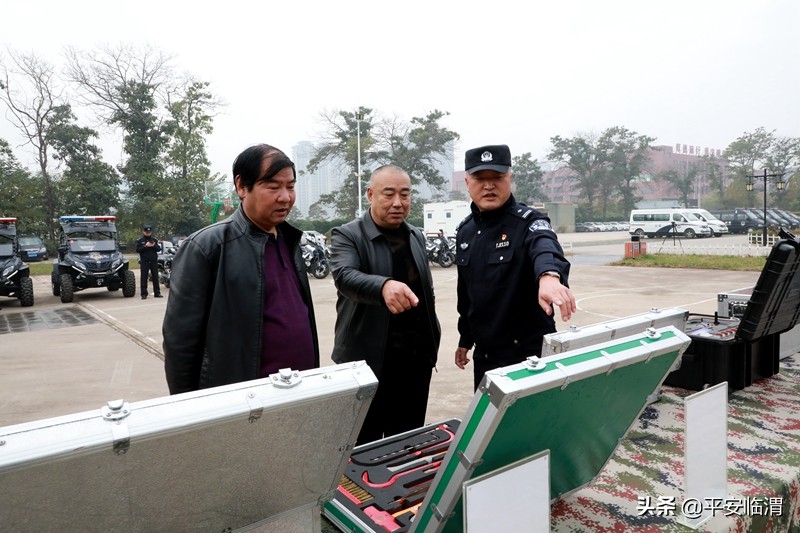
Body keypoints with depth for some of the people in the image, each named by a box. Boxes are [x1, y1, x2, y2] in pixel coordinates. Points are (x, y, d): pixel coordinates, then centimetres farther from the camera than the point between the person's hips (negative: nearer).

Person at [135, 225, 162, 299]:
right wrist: (146, 246, -17)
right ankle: (144, 294, 2)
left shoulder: (155, 240, 10)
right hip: (144, 262, -2)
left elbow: (159, 249, 6)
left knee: (155, 277, 5)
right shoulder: (139, 240, 3)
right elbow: (137, 250, -6)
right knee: (143, 278, -1)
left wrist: (154, 246, -13)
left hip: (154, 261, 2)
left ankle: (157, 293, 10)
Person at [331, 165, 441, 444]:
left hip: (416, 358, 5)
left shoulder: (417, 236, 11)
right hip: (367, 360, -5)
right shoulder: (347, 235, -9)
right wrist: (384, 285, -46)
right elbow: (344, 277, -28)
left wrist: (433, 332, 14)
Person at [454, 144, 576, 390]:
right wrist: (465, 339, 20)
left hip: (528, 352, -6)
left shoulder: (528, 221, -12)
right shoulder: (465, 230, 6)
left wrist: (549, 275, -59)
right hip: (484, 354, 6)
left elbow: (544, 245, -37)